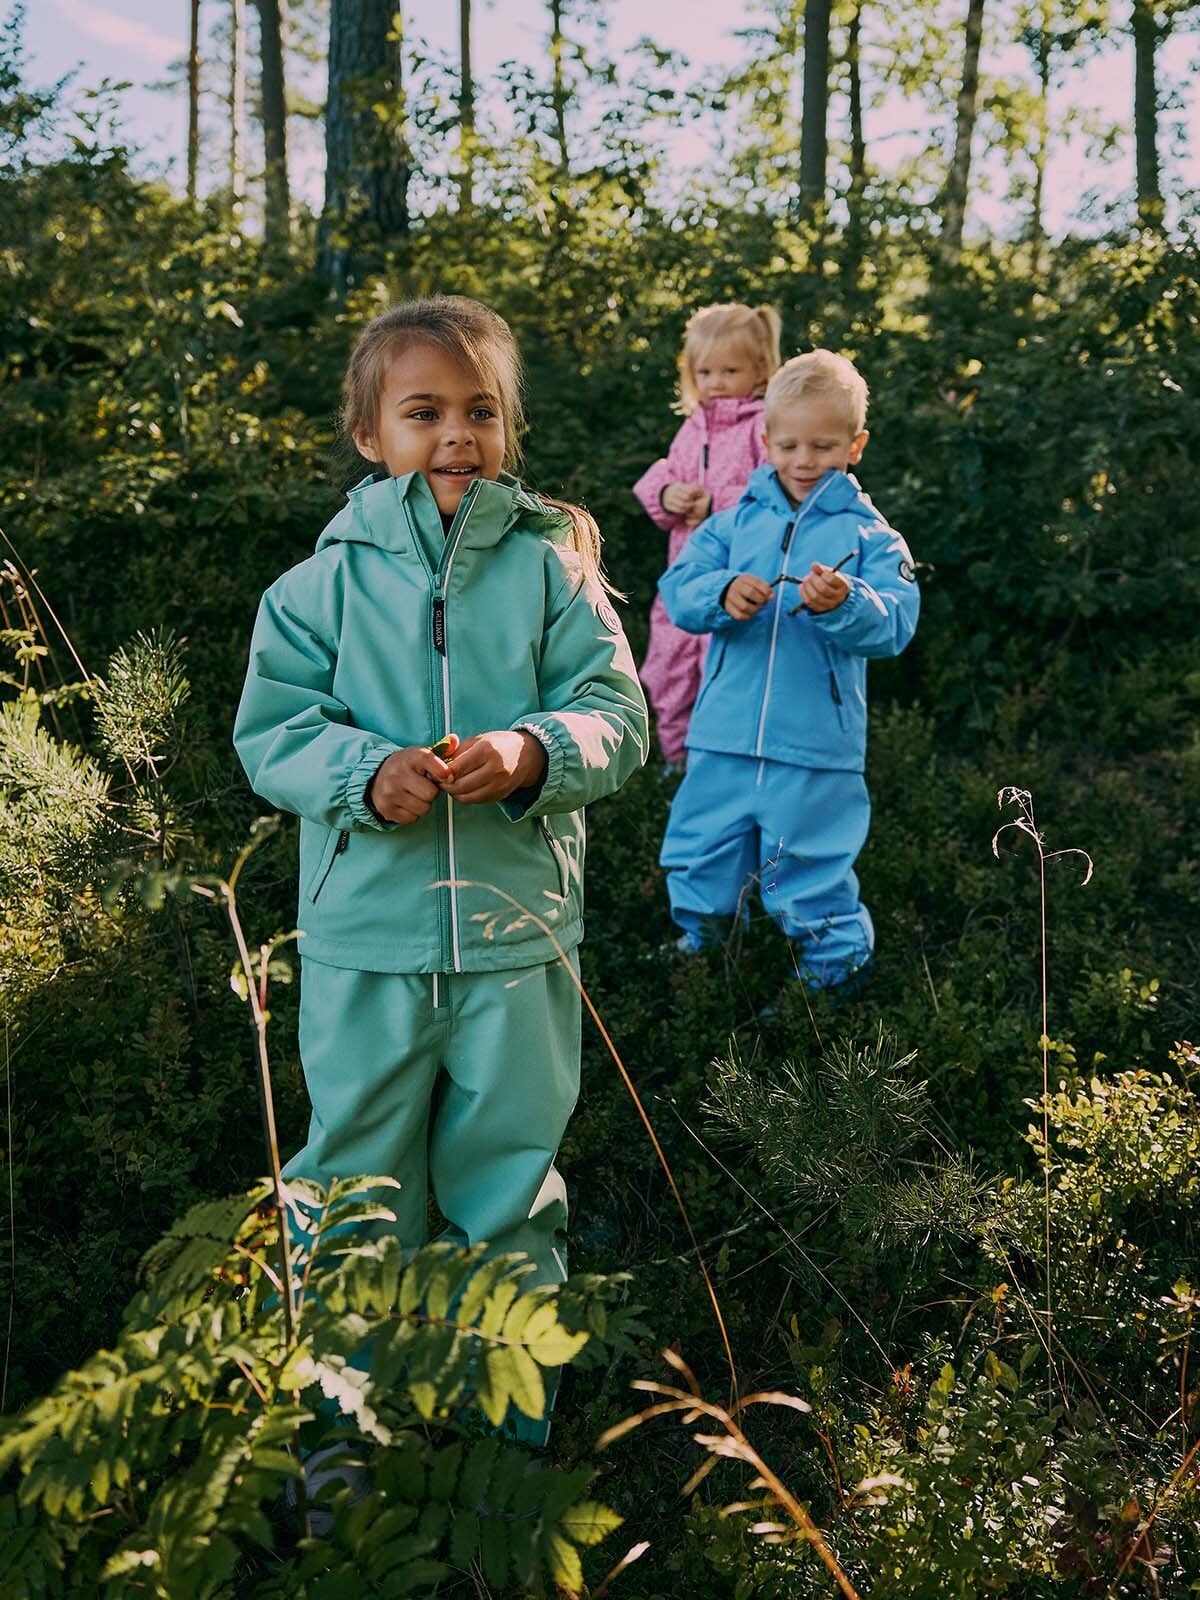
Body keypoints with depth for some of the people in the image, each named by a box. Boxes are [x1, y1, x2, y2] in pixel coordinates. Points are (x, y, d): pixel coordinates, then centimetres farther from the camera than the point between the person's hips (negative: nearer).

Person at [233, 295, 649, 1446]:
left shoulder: (552, 567, 0)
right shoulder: (328, 579, 0)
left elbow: (617, 717, -3)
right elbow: (271, 729, -1)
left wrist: (534, 753, -23)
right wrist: (364, 775, -20)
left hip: (518, 928, 0)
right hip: (364, 932, 0)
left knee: (509, 1162, 14)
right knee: (356, 1167, 12)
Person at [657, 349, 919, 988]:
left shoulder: (870, 536, 0)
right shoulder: (735, 522, 7)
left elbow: (893, 625, -11)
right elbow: (678, 589, -3)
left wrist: (844, 605, -31)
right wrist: (721, 594, -24)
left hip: (817, 752, -3)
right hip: (723, 742, 3)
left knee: (813, 886, 6)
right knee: (701, 869, 16)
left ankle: (833, 977, 27)